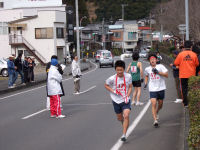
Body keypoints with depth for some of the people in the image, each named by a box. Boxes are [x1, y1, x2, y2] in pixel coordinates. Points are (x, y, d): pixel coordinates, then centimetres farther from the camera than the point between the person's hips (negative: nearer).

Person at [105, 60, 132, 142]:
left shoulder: (128, 76, -10)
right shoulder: (112, 78, -14)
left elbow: (130, 87, 2)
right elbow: (106, 85, 3)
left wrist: (127, 96, -13)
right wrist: (113, 91, -13)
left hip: (125, 100, -1)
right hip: (116, 101, 1)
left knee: (126, 116, -20)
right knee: (119, 118, 15)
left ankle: (124, 135, -15)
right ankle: (124, 124, 51)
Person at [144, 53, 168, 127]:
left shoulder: (160, 66, -4)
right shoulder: (147, 69, 3)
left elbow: (166, 75, -11)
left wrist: (158, 72, -20)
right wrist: (145, 83, 10)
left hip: (161, 88, 0)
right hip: (152, 89, 0)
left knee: (160, 104, 15)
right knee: (154, 104, -16)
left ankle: (156, 113, 46)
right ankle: (155, 120, -15)